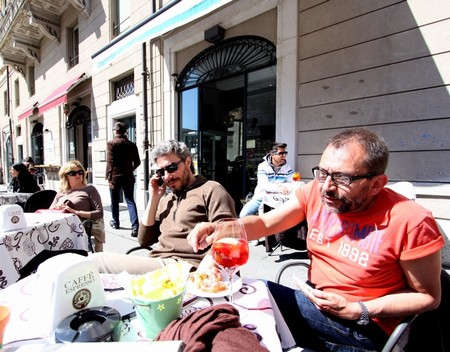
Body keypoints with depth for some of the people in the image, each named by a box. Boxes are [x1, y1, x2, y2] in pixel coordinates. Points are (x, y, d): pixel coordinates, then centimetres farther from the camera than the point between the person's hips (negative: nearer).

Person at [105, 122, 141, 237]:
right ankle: (135, 226, -11)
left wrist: (108, 176, -5)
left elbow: (110, 162, -11)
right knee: (130, 200, 2)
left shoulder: (111, 144, -6)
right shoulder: (132, 145, 5)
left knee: (115, 201, 14)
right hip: (128, 177, 3)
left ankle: (115, 222, 29)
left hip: (115, 177, -2)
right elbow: (137, 162, 9)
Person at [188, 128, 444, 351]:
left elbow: (428, 296, -7)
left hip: (363, 327, -5)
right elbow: (264, 223, -4)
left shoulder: (411, 222, -20)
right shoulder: (315, 192, -9)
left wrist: (357, 311, -18)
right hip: (314, 302, 5)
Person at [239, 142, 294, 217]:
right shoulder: (263, 166, -8)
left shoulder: (287, 167, 3)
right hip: (261, 197, -2)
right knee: (244, 214, -22)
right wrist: (278, 187, -42)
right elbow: (264, 184, -23)